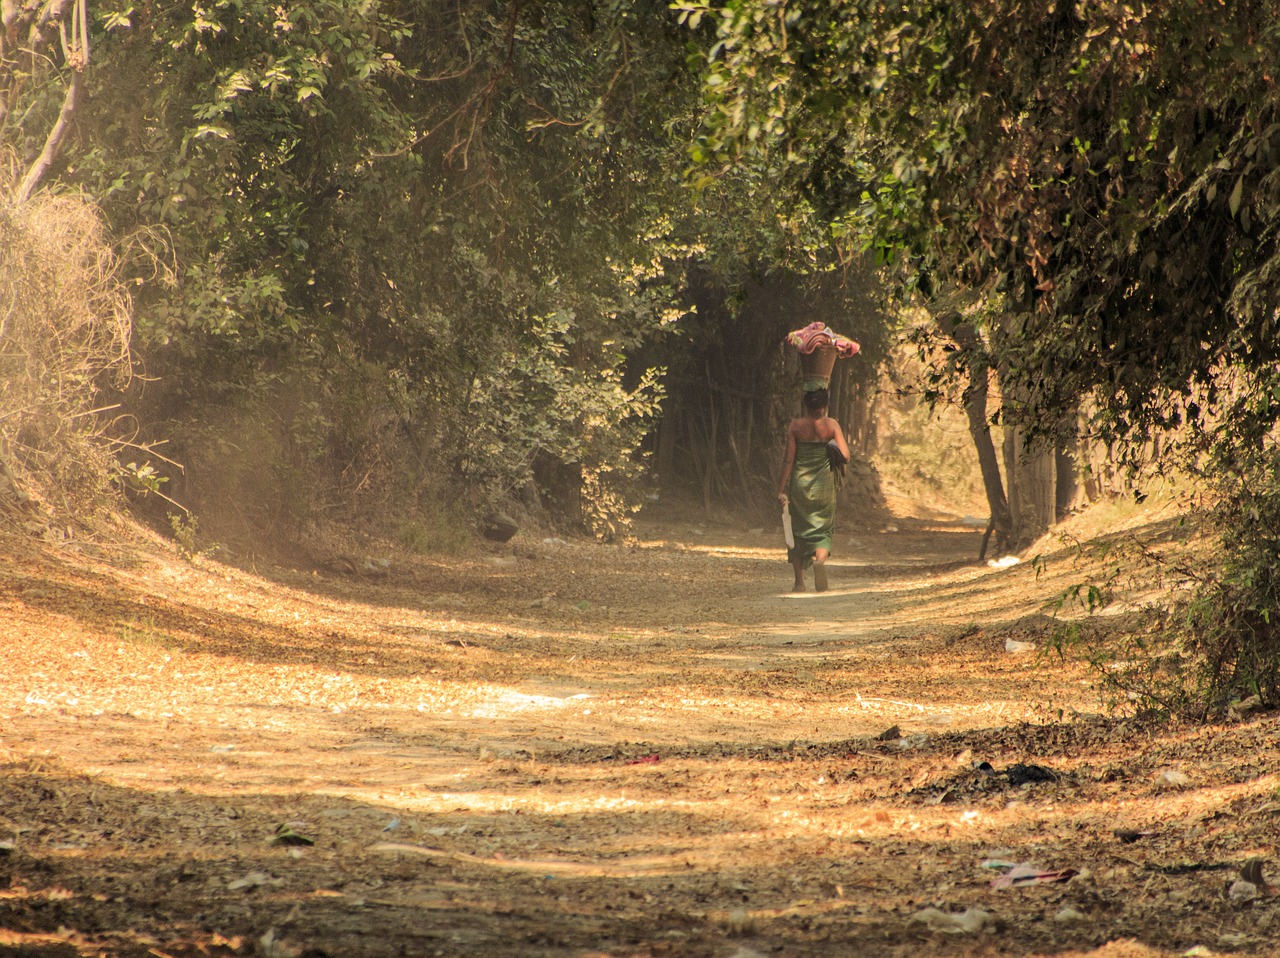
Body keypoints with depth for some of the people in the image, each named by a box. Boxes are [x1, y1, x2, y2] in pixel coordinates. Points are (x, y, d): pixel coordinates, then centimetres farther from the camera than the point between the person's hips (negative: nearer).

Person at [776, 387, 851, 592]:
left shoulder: (796, 425, -5)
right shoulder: (831, 425, -5)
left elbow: (789, 459, -7)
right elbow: (845, 456, -10)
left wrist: (782, 488, -4)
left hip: (799, 483, 0)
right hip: (823, 483, 0)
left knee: (797, 531, 13)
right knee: (822, 531, 12)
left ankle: (799, 581, 11)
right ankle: (820, 558, -21)